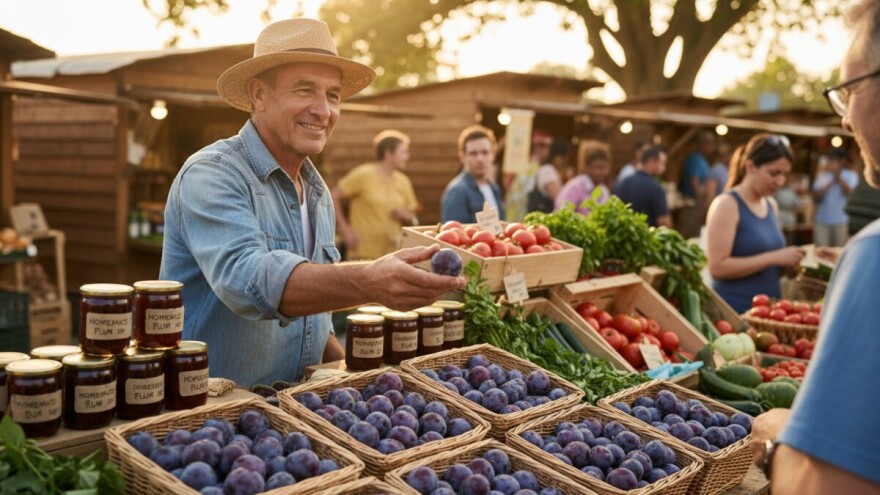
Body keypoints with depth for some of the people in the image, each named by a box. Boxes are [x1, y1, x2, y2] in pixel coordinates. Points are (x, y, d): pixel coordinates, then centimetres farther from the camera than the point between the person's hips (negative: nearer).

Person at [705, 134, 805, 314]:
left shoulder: (772, 206, 11)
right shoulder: (727, 205, -11)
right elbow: (717, 267, -20)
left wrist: (787, 262, 2)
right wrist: (774, 258, -19)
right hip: (734, 310, -7)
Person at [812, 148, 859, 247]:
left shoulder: (851, 175, 3)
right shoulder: (822, 175, 9)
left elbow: (848, 191, -15)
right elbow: (816, 197, 1)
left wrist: (838, 176, -17)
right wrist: (829, 183, -9)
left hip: (840, 221, -2)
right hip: (822, 221, 2)